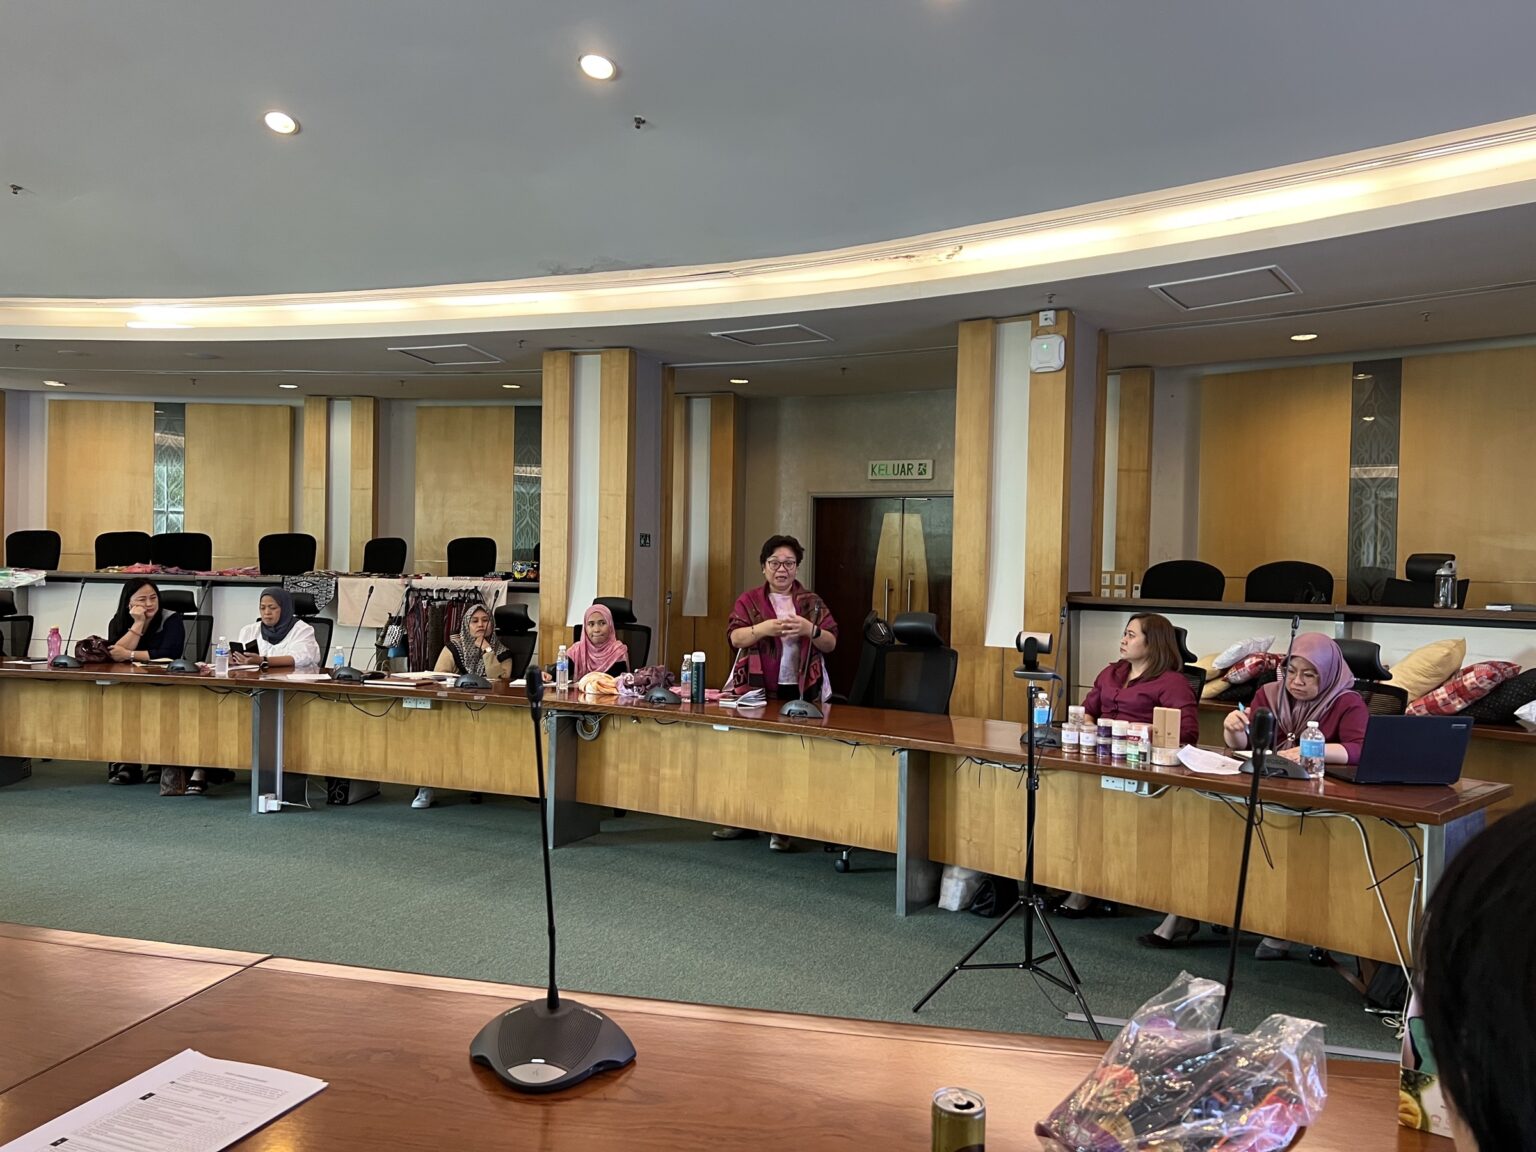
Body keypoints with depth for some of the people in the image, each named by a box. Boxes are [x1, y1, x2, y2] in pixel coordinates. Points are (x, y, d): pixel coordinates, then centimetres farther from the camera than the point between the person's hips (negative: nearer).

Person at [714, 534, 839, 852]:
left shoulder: (812, 602, 12)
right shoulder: (748, 600, 9)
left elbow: (831, 643, 7)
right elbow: (736, 638, -5)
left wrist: (810, 629, -14)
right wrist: (764, 628, -24)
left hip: (801, 692, 0)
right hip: (756, 691, 0)